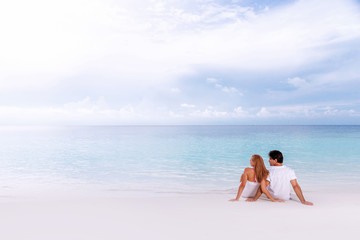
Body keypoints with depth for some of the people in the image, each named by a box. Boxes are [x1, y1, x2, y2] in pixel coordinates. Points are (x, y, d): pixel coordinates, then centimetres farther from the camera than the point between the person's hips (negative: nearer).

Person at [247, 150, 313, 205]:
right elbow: (295, 186, -15)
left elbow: (262, 188, -21)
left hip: (271, 199, -2)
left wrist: (254, 198, -13)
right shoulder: (290, 171, -15)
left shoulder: (269, 172, -20)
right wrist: (303, 201, -9)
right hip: (286, 199, 2)